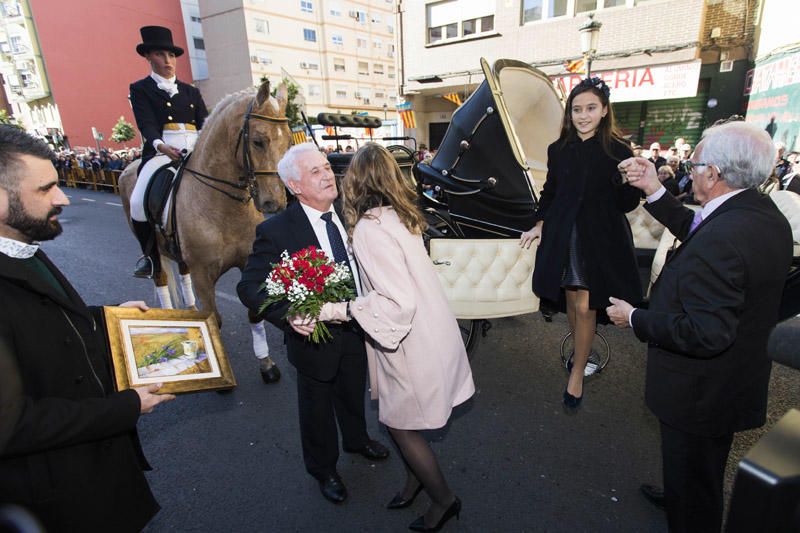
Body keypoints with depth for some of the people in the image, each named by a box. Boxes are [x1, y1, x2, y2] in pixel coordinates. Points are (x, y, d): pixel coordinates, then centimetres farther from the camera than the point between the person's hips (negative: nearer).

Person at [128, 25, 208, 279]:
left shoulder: (190, 91, 22)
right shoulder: (140, 89, 12)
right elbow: (146, 124, -5)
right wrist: (160, 145, -27)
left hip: (196, 151, 3)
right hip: (161, 151, -3)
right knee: (139, 202, -21)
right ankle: (151, 255, 1)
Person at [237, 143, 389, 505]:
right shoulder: (276, 231, -21)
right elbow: (249, 287, -20)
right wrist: (287, 315, -35)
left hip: (357, 329, 5)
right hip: (315, 336, -4)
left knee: (354, 395, 29)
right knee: (318, 409, 20)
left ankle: (356, 440, 62)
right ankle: (323, 469, 50)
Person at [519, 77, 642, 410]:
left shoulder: (618, 151, -6)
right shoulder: (558, 150, 4)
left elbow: (628, 204, -6)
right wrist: (539, 225, 6)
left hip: (601, 239, -3)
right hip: (563, 236, 3)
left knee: (585, 307, -1)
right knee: (571, 302, 12)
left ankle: (577, 372, 18)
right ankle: (580, 352, 38)